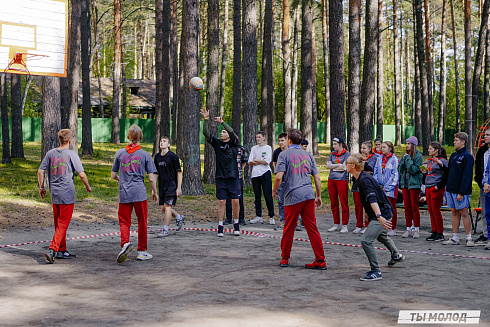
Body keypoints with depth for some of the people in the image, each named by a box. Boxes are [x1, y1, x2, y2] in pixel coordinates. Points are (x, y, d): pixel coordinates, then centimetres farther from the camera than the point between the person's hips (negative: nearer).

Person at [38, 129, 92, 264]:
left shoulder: (50, 153, 7)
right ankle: (52, 249, -15)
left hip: (54, 194, 6)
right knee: (63, 224, -3)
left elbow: (40, 171, 7)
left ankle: (62, 250, 23)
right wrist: (88, 187, 5)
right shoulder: (71, 154, -9)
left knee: (58, 223, 16)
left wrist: (41, 187, 18)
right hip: (67, 194, -6)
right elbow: (81, 174, -11)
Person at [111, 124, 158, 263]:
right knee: (142, 222, 10)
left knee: (124, 221, 6)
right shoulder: (145, 155, 0)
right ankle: (142, 251, 16)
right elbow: (151, 178, -2)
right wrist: (155, 192, 13)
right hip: (140, 193, -1)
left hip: (124, 194, 1)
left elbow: (113, 175, 11)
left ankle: (125, 242, -21)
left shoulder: (119, 153, 5)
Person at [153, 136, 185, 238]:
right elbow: (156, 173, 16)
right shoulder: (157, 157, 7)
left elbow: (179, 173, -8)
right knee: (163, 208, 9)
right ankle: (179, 218, 33)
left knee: (167, 206, -11)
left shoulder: (173, 156, -10)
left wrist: (179, 188, -13)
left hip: (172, 186, -6)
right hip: (162, 186, 6)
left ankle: (165, 230, -5)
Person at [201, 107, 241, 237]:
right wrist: (206, 119, -14)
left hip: (233, 177, -1)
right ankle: (220, 227, 6)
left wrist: (222, 122, -24)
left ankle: (236, 225, 17)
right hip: (220, 177, 1)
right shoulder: (217, 143, 7)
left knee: (235, 202, 2)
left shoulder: (234, 143, 2)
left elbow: (232, 132, -17)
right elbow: (206, 133, -3)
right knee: (221, 202, 2)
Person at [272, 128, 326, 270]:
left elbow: (279, 177, -10)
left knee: (288, 229, 9)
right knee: (312, 228, 4)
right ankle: (320, 260, 1)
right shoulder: (308, 155, 15)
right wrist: (319, 196, 20)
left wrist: (274, 190, 7)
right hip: (309, 195, 4)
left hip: (292, 196, -4)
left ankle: (285, 258, 21)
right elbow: (317, 178, 13)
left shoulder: (284, 154, -1)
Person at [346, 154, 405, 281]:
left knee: (366, 241, -18)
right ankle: (397, 255, 59)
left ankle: (376, 272, -13)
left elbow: (372, 199, -36)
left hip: (382, 214, -11)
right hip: (384, 212, 11)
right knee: (381, 235, 34)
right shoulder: (361, 178, 8)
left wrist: (379, 216, -47)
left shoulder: (364, 180, -23)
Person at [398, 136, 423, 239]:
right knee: (407, 207, 7)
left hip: (414, 184, -6)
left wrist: (408, 159, -13)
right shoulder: (405, 155, 12)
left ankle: (417, 229, 4)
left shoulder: (418, 156, -6)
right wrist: (404, 160, -5)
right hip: (405, 184, 6)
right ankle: (408, 229, 11)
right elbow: (400, 169, 10)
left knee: (414, 207, -3)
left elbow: (414, 170, -15)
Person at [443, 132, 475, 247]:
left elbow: (467, 176, -15)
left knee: (464, 213, -5)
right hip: (451, 189, 8)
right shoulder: (453, 156, 16)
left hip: (461, 190, -8)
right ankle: (455, 238, 12)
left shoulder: (467, 156, -10)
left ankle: (469, 238, 0)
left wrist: (461, 192, -19)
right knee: (454, 212, 9)